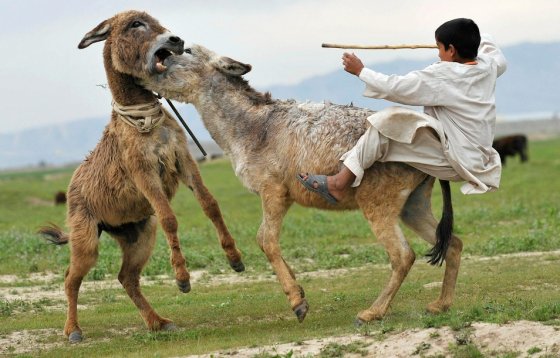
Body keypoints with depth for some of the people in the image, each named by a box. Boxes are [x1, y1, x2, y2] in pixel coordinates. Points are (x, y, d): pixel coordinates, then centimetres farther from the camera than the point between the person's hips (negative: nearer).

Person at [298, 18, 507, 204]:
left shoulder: (443, 75, -17)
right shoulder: (488, 65, 3)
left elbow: (395, 88, -16)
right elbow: (501, 61, 29)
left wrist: (361, 71, -3)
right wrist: (480, 40, 45)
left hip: (455, 163, -9)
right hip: (478, 159, 9)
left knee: (388, 120, -14)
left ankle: (338, 184, -18)